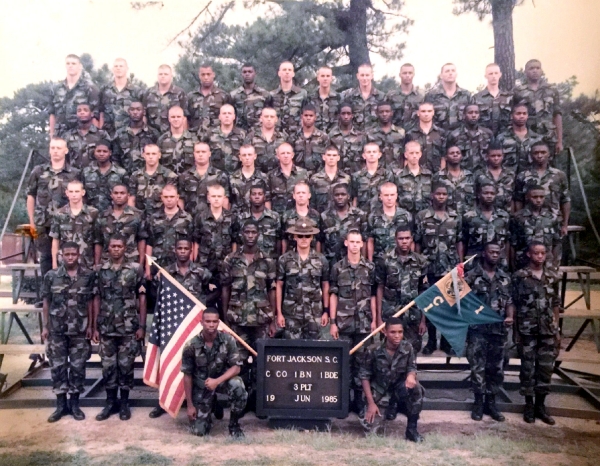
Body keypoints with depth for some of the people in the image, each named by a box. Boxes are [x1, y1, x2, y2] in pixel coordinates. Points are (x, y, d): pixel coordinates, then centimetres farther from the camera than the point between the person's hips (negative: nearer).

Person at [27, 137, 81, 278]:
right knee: (46, 257, 10)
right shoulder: (38, 171, 6)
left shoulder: (75, 174, 2)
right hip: (43, 224, 2)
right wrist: (32, 221, 7)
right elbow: (31, 196, 10)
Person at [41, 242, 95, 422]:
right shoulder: (51, 276, 1)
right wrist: (45, 327, 1)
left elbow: (90, 303, 3)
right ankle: (61, 405, 15)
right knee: (57, 367, 5)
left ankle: (75, 404, 17)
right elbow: (46, 303, 4)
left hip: (79, 330, 0)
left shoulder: (89, 276, -1)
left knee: (78, 367, 5)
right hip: (56, 330, 0)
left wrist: (90, 326, 0)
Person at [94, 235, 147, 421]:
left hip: (129, 327, -2)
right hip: (106, 327, 2)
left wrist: (142, 326, -5)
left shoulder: (136, 269, -2)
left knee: (126, 366, 5)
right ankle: (110, 402, 21)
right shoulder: (100, 270, 5)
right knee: (108, 366, 8)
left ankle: (124, 403, 18)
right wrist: (95, 327, 3)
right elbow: (97, 299, 7)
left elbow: (142, 298, -1)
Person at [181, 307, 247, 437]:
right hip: (200, 386, 0)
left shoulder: (228, 340, -17)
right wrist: (190, 405, -8)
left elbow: (236, 367, -15)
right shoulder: (191, 345, -19)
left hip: (222, 379, 0)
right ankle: (210, 404, 27)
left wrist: (217, 381, -30)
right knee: (198, 431, -7)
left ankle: (234, 424, -8)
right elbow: (187, 375, -10)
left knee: (237, 386, -35)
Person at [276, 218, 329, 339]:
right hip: (291, 313, -1)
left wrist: (326, 311, 5)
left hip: (314, 314, 1)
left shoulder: (321, 260, 4)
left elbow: (325, 286, 9)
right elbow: (279, 286, 3)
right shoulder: (284, 259, 0)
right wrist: (279, 312, -1)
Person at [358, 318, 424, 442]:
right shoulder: (374, 351, -21)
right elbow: (364, 376, -12)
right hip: (379, 392, -2)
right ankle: (368, 412, 25)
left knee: (416, 388, -32)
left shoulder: (407, 348, -15)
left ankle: (411, 429, -14)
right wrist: (371, 403, -14)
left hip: (399, 386, 2)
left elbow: (412, 367, -6)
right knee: (374, 431, -11)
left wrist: (411, 375, -33)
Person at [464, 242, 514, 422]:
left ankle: (491, 402, 22)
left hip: (499, 329, 4)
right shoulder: (472, 275, -2)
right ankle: (479, 402, 13)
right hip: (477, 329, -4)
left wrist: (510, 317, -3)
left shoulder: (505, 278, 11)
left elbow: (509, 301, 14)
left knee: (496, 368, 10)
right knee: (478, 367, 0)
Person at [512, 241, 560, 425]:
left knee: (546, 368, 7)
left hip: (548, 331, 4)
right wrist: (515, 331, -5)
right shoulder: (519, 276, -5)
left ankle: (540, 406, 19)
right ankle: (529, 406, 16)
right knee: (528, 369, 4)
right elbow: (514, 305, -3)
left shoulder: (552, 277, 8)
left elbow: (556, 304, 13)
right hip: (527, 331, -3)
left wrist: (557, 329, 10)